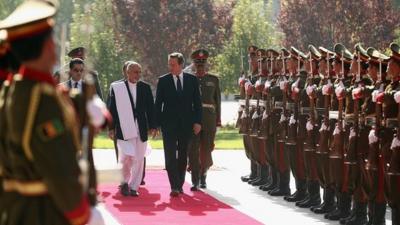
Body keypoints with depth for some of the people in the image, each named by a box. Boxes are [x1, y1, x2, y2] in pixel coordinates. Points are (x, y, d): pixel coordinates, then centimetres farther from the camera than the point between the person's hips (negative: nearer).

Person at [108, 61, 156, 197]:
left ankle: (134, 187, 13)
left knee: (139, 159, 3)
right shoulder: (117, 87, 2)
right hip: (124, 129, -3)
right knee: (127, 156, -13)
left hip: (141, 129, 3)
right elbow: (112, 109, 3)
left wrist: (152, 126, 4)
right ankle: (125, 182, 10)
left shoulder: (145, 87, 8)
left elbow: (150, 108, 10)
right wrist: (111, 127, 0)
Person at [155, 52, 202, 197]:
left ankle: (180, 185, 18)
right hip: (169, 124, -2)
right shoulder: (163, 81, 1)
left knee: (183, 156, 8)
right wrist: (157, 123, -4)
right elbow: (158, 103, 2)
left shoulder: (192, 80, 4)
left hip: (186, 124, 2)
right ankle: (174, 187, -14)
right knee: (170, 156, -9)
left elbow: (197, 102, 6)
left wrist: (197, 122, -2)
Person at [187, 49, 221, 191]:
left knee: (206, 149, 4)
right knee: (193, 149, -9)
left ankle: (203, 176, 25)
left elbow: (217, 100, 13)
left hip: (209, 118, 1)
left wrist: (218, 119, 8)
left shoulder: (213, 80, 11)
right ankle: (195, 181, -10)